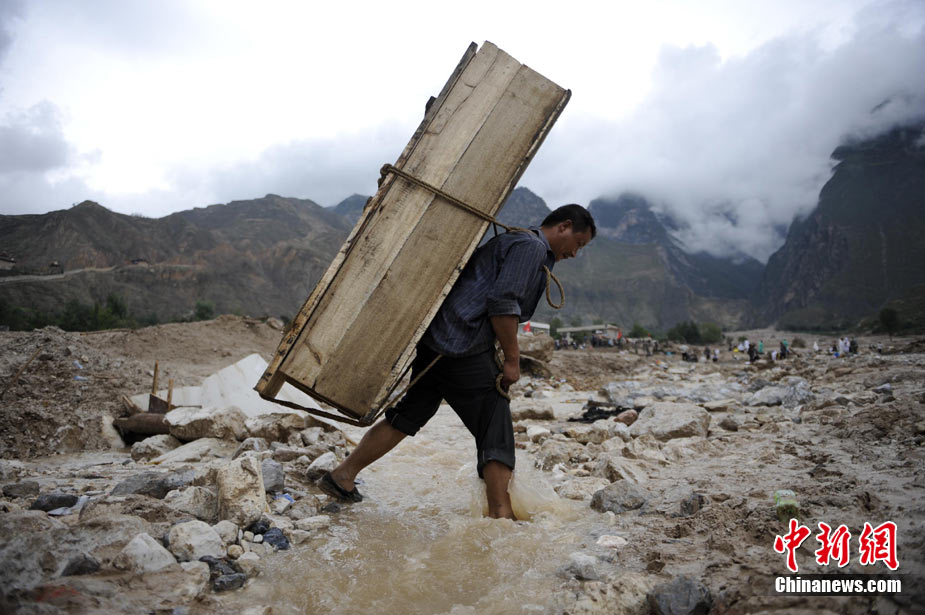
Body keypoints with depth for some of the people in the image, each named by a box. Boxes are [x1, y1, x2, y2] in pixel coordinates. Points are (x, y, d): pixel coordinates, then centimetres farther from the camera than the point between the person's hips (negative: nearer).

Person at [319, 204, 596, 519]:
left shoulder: (509, 240, 25)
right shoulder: (531, 247, -5)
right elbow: (502, 302, -17)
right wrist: (512, 360, -11)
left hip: (434, 340, 10)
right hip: (465, 352, -10)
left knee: (408, 416, 16)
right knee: (497, 434, -1)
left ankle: (342, 475, 23)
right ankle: (500, 514, 2)